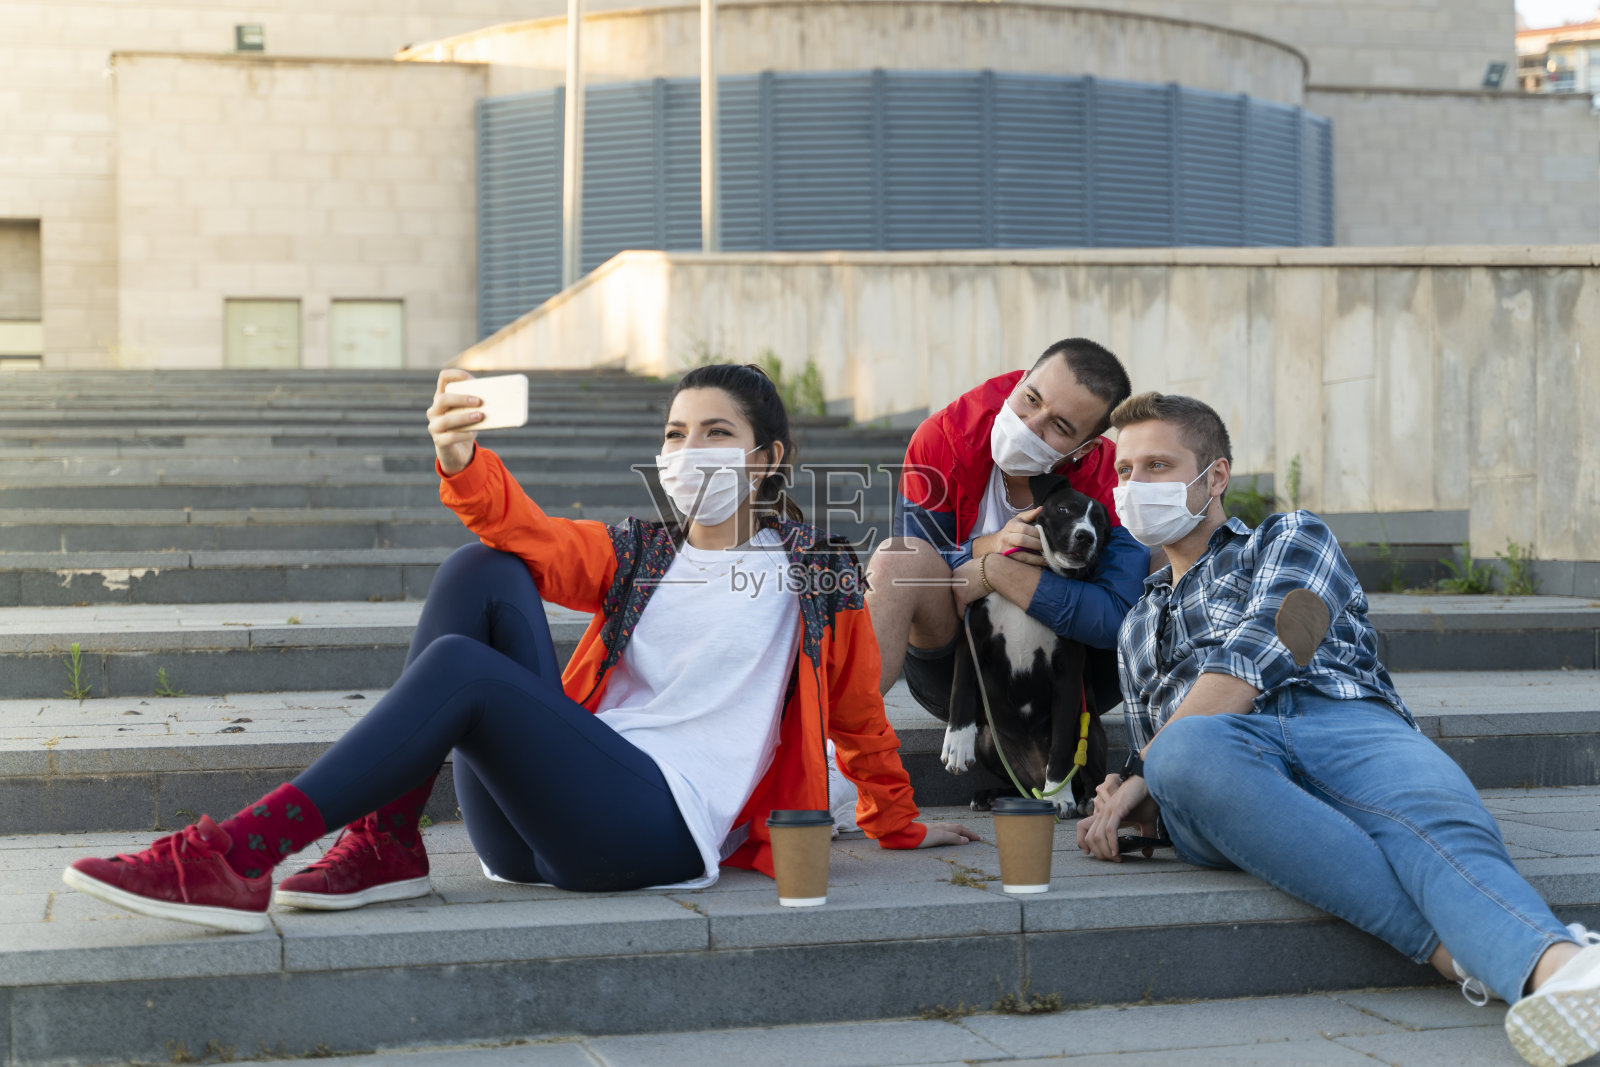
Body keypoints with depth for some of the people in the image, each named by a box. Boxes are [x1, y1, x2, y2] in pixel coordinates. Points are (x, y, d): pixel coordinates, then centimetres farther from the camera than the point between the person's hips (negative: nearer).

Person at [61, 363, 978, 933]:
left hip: (661, 829, -5)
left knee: (461, 667, -26)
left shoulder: (814, 576, 11)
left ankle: (238, 858, -30)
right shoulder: (635, 557, 20)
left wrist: (899, 825, 30)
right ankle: (385, 846, -19)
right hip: (537, 836, 5)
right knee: (482, 572, -11)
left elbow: (860, 717, 22)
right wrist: (464, 463, -21)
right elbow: (527, 534, 0)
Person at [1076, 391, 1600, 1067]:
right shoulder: (1139, 628, 41)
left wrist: (1138, 774, -4)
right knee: (1183, 753, -39)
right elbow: (1157, 753, 36)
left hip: (1342, 721, -1)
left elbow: (1254, 658, 5)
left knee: (1434, 817, -38)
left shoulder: (1291, 537, 24)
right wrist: (1129, 803, 8)